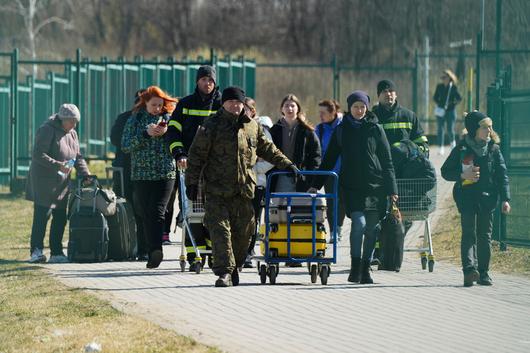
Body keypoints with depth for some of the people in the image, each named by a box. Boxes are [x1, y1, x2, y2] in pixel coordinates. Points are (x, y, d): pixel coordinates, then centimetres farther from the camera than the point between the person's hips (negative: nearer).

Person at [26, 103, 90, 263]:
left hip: (61, 183, 8)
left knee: (60, 217, 6)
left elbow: (77, 157, 16)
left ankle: (56, 253, 10)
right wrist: (58, 165, -26)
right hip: (43, 182, -8)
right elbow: (38, 155, -19)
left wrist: (85, 174, 1)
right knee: (42, 215, -14)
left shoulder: (72, 134, 13)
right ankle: (36, 250, -17)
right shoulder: (47, 130, -12)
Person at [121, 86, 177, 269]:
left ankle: (156, 249, -21)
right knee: (147, 215, 2)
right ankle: (153, 253, 7)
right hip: (142, 174, 1)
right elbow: (125, 145, -1)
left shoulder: (169, 118, 8)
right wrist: (146, 134, -11)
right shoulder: (135, 120, 8)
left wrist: (167, 133, -12)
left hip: (165, 173, -1)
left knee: (158, 212, -14)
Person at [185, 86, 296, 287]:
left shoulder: (252, 127, 10)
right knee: (220, 230, -11)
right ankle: (224, 272, -13)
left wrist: (286, 164, 22)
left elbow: (267, 149, 25)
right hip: (217, 191, -4)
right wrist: (192, 182, -6)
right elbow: (197, 155, -2)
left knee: (243, 232, 8)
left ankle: (234, 267, 25)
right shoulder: (211, 126, -3)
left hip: (245, 190, 4)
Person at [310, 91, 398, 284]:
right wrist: (317, 184, 7)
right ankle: (355, 267, -12)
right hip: (351, 186, -1)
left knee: (371, 228, 2)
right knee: (358, 222, -18)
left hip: (375, 186, 1)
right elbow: (329, 159, 12)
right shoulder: (341, 130, 8)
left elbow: (387, 161, 7)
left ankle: (366, 269, 13)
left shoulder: (375, 129, 6)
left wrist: (391, 188, 2)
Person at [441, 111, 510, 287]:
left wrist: (505, 199, -1)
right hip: (466, 196, -3)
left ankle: (483, 272, 13)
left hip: (488, 197, 3)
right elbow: (445, 171, 3)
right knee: (469, 234, -12)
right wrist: (463, 175, -15)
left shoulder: (494, 149, 5)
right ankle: (469, 269, -24)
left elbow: (502, 175, 7)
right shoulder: (461, 149, -1)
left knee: (485, 235, 6)